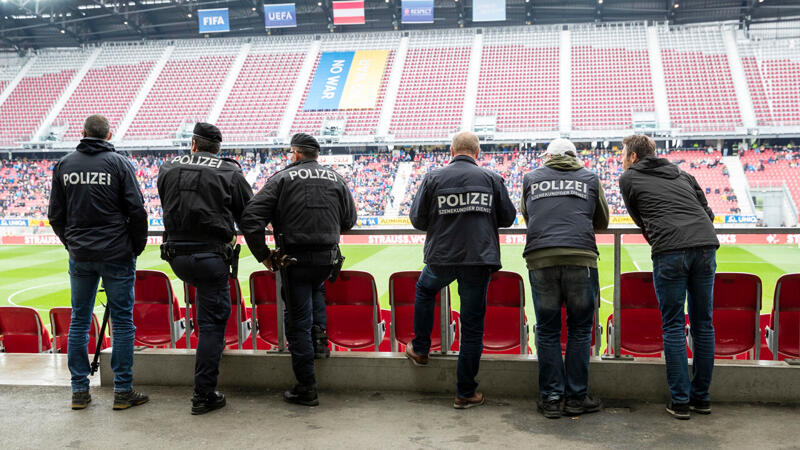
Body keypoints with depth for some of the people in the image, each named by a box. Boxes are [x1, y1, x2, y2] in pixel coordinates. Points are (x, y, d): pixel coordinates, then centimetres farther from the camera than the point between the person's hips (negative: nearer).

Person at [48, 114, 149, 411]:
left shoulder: (63, 165, 5)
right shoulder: (119, 163, -5)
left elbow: (55, 215, 7)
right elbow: (137, 210, -9)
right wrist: (137, 246, 4)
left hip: (79, 255, 3)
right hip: (117, 254, -3)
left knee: (79, 320, 12)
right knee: (122, 321, 3)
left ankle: (79, 391, 16)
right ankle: (123, 392, 6)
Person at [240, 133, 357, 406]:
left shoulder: (282, 178, -3)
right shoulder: (336, 179, 7)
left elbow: (250, 220, -11)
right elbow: (349, 221, 13)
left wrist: (264, 256, -3)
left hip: (296, 260, -4)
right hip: (329, 259, 4)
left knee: (298, 324, 4)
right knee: (316, 287, 37)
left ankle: (306, 389, 9)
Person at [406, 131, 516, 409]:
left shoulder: (433, 178, -1)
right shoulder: (491, 179, 0)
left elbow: (417, 219, 0)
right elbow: (508, 218, 6)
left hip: (442, 256, 0)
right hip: (479, 260, 0)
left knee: (425, 289, 33)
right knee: (472, 325, 6)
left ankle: (420, 350, 38)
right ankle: (466, 393, 11)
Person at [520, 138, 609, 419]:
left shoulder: (531, 179, 17)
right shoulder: (590, 178, 17)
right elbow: (602, 222, 25)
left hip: (540, 257, 1)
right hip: (580, 256, -1)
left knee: (547, 330, 8)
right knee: (580, 329, 9)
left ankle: (550, 398, 11)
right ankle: (576, 398, 13)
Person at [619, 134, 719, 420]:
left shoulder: (628, 178, 14)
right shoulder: (682, 174, 27)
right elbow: (708, 212, 24)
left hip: (670, 251, -4)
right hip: (706, 245, 5)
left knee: (674, 326, 2)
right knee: (703, 324, 11)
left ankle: (680, 401, 4)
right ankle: (701, 397, 19)